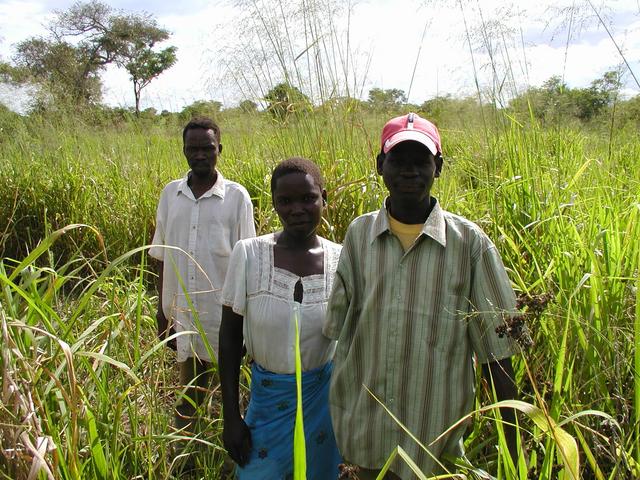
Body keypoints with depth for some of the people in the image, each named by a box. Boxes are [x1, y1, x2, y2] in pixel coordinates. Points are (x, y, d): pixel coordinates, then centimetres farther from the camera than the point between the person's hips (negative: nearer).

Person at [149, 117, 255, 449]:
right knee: (189, 389, 15)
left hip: (222, 315, -2)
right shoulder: (170, 194, 3)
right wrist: (161, 309, 10)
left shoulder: (236, 196, -6)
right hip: (181, 314, 3)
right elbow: (162, 258, 9)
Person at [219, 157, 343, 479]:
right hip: (266, 395, -1)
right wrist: (231, 418, -6)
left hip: (324, 395, 1)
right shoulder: (248, 254, -14)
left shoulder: (341, 259, -11)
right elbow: (229, 336, -7)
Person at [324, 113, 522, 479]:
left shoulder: (469, 242, -9)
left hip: (434, 435, -2)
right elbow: (339, 326, 5)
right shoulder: (359, 233, -2)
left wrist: (512, 442, -4)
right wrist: (339, 417, 6)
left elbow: (496, 348, -4)